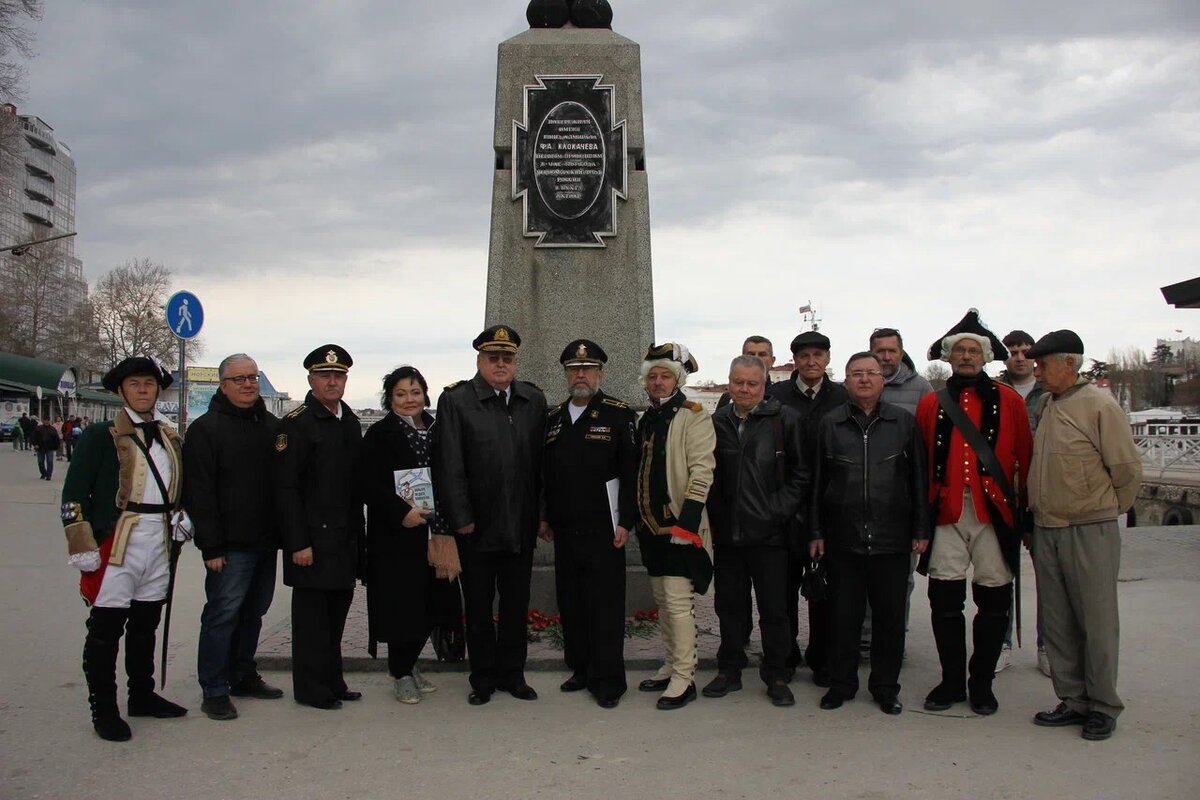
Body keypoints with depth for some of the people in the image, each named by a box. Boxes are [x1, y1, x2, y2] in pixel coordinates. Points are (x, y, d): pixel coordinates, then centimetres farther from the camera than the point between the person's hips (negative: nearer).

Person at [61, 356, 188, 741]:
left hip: (159, 545, 6)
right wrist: (82, 546, -13)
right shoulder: (101, 435, -5)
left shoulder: (171, 438, 13)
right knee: (106, 629, -1)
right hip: (115, 545, -6)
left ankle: (142, 696, 30)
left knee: (145, 626, 17)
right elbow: (74, 494, -8)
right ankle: (103, 710, 9)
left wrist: (182, 516, 6)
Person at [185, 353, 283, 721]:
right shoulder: (206, 428, -6)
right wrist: (211, 546, -16)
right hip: (230, 545, -6)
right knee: (223, 614, -3)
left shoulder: (271, 426, 12)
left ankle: (244, 676, 27)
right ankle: (214, 690, 5)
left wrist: (281, 534, 9)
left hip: (265, 541, 6)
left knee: (253, 612, 14)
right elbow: (198, 492, -11)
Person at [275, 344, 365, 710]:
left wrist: (359, 535, 14)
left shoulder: (350, 423, 13)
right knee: (312, 612, 1)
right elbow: (285, 488, -13)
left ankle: (332, 681, 25)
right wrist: (297, 543, -17)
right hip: (312, 538, -7)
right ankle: (311, 689, 11)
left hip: (345, 539, 7)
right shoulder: (295, 424, -9)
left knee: (337, 609, 14)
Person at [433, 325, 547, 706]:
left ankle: (512, 674, 26)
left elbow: (541, 462, 5)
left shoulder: (534, 401, 7)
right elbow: (450, 466, -8)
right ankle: (483, 678, 23)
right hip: (477, 527, -3)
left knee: (517, 604, 12)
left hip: (521, 527, 3)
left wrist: (540, 515, 2)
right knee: (478, 606, 9)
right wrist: (461, 518, -12)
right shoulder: (455, 400, -4)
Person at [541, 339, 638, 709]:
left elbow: (631, 473, -6)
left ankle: (608, 679, 7)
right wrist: (546, 518, 13)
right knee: (571, 603, 10)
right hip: (565, 531, 5)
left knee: (605, 606, -2)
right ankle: (581, 669, 24)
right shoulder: (553, 418, 13)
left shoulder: (619, 415, -2)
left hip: (603, 530, -5)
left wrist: (626, 523, -11)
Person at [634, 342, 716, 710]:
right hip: (652, 527, 8)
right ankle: (672, 666, 27)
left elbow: (701, 472, -16)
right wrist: (638, 520, 18)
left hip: (680, 526, -8)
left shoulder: (694, 416, -10)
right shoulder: (646, 420, 15)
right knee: (663, 600, 15)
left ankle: (684, 679, 0)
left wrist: (687, 520, -21)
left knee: (678, 603, -8)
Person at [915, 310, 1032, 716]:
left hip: (994, 514, -1)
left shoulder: (1008, 401, 5)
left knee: (994, 602, 5)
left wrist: (1025, 507, 2)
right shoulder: (930, 405, 8)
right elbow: (920, 464, 8)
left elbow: (1025, 458, 5)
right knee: (945, 600, 3)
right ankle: (952, 682, 18)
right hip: (946, 514, 1)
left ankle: (981, 683, 19)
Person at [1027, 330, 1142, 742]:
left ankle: (1102, 707, 16)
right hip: (1046, 533, 7)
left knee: (1096, 622, 3)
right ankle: (1073, 700, 22)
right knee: (1058, 623, 11)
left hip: (1090, 532, -7)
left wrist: (1107, 510, 4)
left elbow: (1128, 469, -7)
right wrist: (1037, 514, 13)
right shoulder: (1048, 406, 11)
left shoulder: (1100, 405, -11)